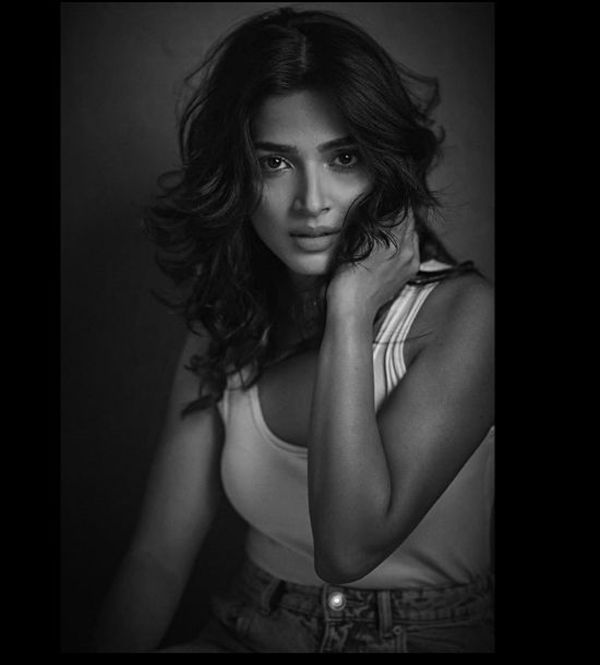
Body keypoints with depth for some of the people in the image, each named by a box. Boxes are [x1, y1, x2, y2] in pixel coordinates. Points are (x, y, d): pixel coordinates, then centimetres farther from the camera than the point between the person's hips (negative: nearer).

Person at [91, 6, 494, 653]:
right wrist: (113, 645, -20)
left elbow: (349, 547, -21)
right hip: (246, 634, 3)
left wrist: (351, 311, -21)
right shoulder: (225, 325, 1)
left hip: (428, 635, -2)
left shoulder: (462, 312, -13)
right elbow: (159, 556, -2)